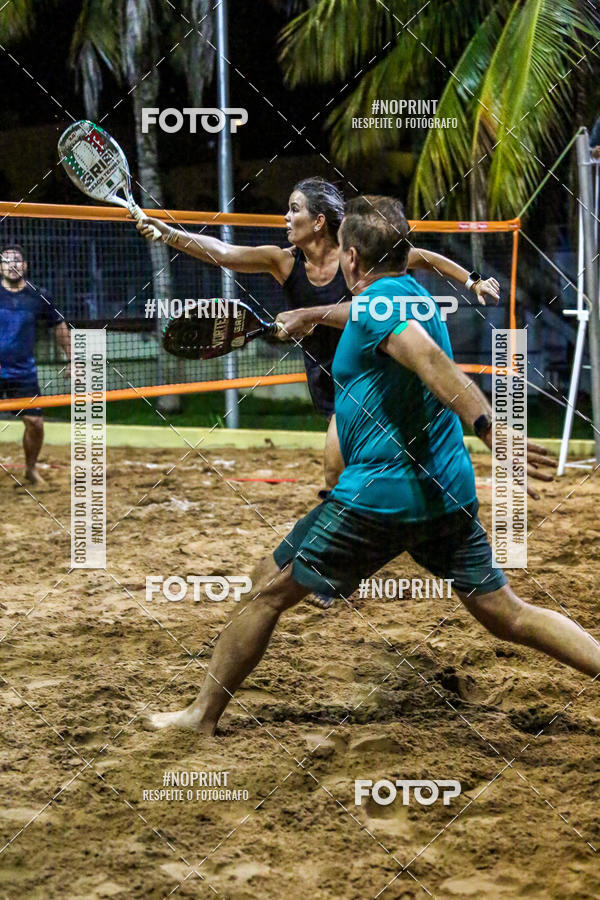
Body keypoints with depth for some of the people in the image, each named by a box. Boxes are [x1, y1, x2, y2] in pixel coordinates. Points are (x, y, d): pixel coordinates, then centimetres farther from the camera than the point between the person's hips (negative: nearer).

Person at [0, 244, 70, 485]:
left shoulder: (38, 298, 1)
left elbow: (59, 326, 14)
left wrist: (71, 359, 11)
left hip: (24, 373, 2)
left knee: (35, 422, -2)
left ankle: (31, 468, 21)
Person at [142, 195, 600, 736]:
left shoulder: (375, 302, -11)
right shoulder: (417, 297, 16)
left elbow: (430, 361, -27)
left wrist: (489, 427, -40)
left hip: (382, 494, -8)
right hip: (451, 492, 8)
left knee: (269, 587, 6)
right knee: (508, 614, 8)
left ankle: (203, 716, 14)